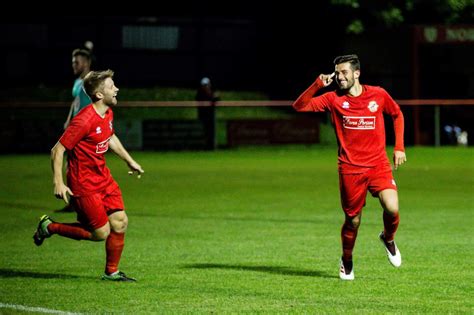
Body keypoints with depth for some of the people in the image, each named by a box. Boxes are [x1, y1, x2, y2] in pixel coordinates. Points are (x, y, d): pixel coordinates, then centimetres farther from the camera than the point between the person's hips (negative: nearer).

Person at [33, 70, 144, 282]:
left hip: (103, 178, 8)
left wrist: (129, 161, 30)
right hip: (84, 184, -8)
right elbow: (57, 150, -22)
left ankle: (112, 272, 18)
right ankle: (50, 227, 12)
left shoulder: (108, 113, 3)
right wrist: (58, 183, -26)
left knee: (120, 222, 3)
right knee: (101, 232, -4)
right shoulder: (84, 121, -25)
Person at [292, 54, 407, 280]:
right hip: (350, 169, 0)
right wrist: (318, 85, -15)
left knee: (392, 209, -20)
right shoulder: (333, 99, 0)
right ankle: (347, 261, 33)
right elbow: (299, 106, -4)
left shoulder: (378, 95, 0)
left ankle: (388, 238, 14)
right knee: (353, 219, 5)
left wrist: (399, 147, 9)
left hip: (378, 165, 0)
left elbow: (397, 115, 17)